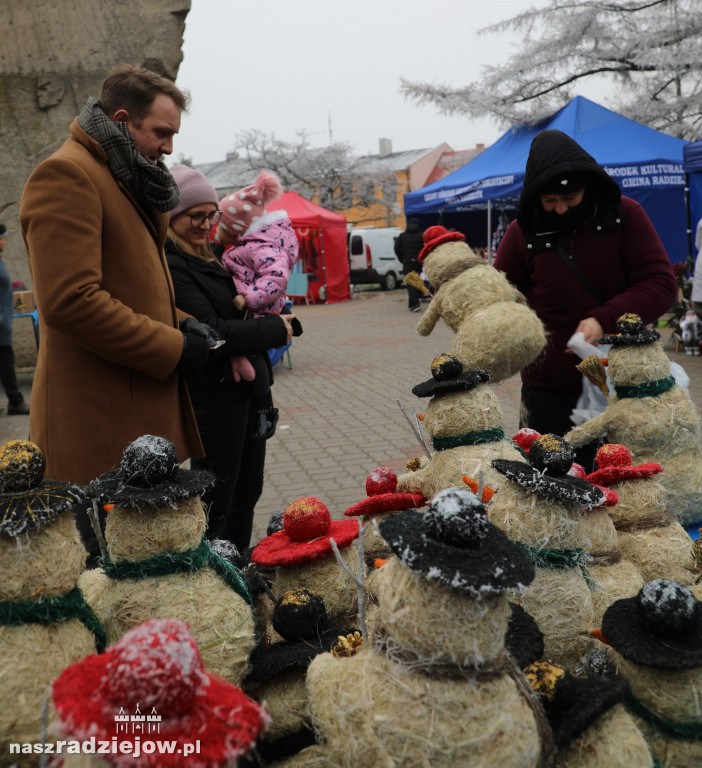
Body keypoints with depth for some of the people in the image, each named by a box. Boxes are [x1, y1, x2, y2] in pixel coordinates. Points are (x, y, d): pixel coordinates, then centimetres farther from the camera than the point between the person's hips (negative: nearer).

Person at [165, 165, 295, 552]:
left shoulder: (205, 256, 13)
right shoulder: (169, 265, -17)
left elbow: (232, 313, 21)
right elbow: (211, 333, -23)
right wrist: (276, 329, -13)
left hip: (245, 388, 10)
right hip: (214, 399, -10)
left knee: (247, 490, 19)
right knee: (214, 504, 1)